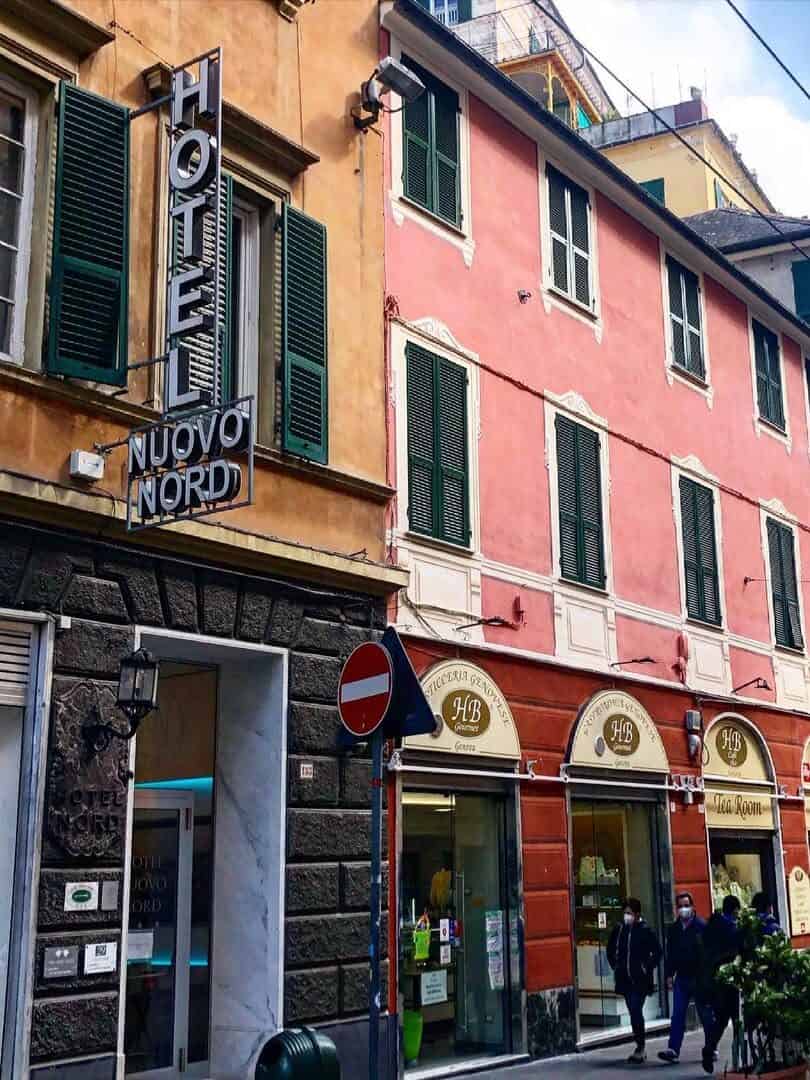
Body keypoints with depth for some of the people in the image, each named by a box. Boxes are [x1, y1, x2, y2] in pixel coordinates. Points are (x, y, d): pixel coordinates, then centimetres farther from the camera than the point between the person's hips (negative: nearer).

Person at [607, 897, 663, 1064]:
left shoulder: (645, 930, -9)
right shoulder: (619, 929, 3)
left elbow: (657, 951, -5)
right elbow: (611, 949, 18)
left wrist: (648, 968, -7)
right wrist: (615, 966, 11)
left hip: (640, 980, -5)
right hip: (625, 979, 5)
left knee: (636, 1011, -13)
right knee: (634, 1013, 12)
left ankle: (640, 1047, -4)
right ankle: (640, 1047, 22)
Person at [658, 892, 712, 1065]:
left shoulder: (702, 926, -6)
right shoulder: (674, 929, 10)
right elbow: (670, 953, 14)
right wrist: (669, 974, 9)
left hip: (700, 977, -4)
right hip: (682, 978, 4)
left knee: (706, 1014, 8)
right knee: (677, 1015, -3)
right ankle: (673, 1050, -7)